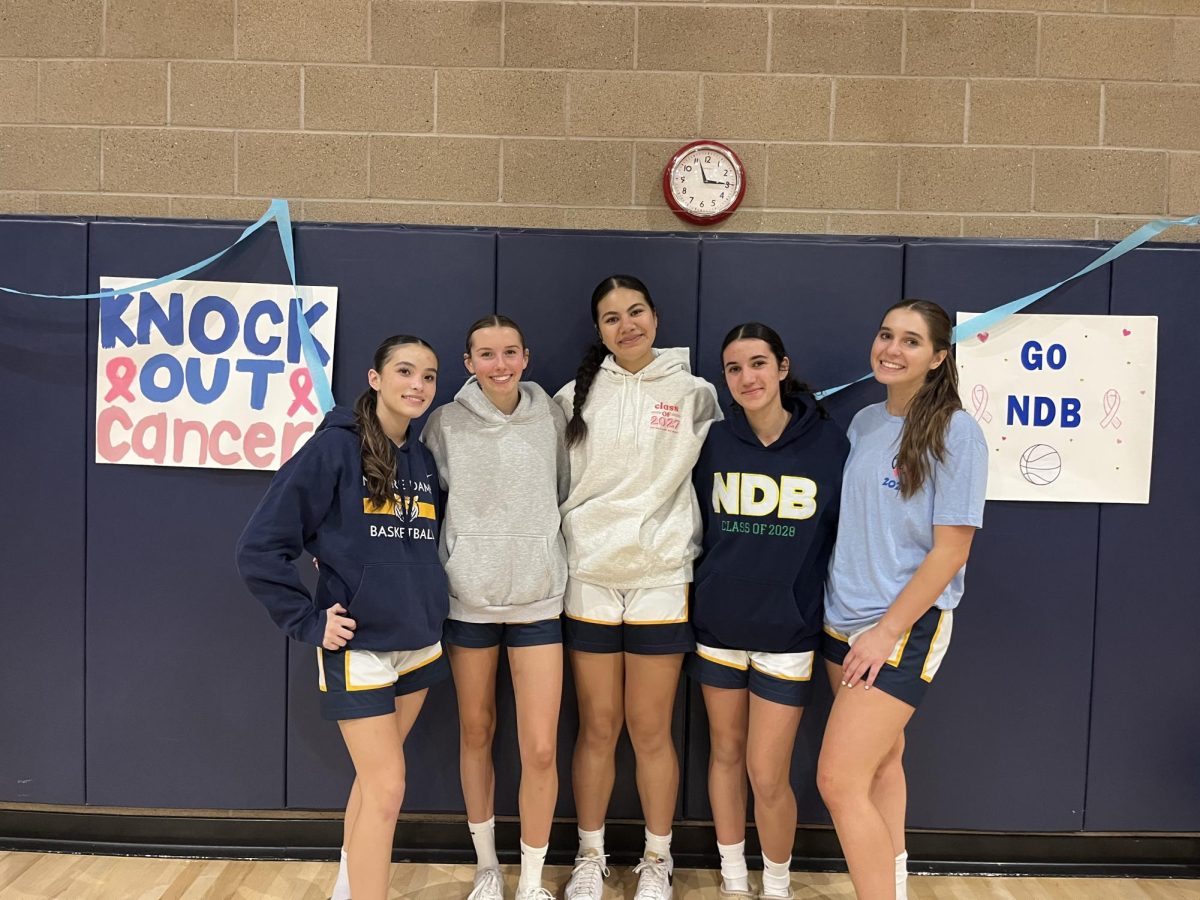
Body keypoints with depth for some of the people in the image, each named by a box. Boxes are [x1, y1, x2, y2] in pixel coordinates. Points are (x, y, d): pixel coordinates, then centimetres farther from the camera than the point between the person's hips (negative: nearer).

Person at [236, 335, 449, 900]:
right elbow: (259, 548, -14)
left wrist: (427, 606, 7)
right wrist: (308, 622, -13)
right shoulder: (335, 447, -13)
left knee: (374, 776, 18)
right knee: (387, 787, -3)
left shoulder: (424, 462, 5)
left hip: (420, 646, 6)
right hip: (357, 648, -6)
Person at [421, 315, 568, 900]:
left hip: (538, 599, 0)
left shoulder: (551, 417, -1)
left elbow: (562, 495, 9)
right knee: (475, 733, 14)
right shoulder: (446, 423, -4)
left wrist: (545, 557, 7)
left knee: (541, 749, -3)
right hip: (468, 599, 0)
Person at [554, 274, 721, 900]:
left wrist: (679, 543, 2)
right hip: (588, 578, 1)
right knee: (597, 729, 9)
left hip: (661, 580, -1)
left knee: (651, 731, 6)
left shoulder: (694, 393, 2)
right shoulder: (576, 396, 4)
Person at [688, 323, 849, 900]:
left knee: (767, 775, 0)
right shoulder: (716, 442, 0)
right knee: (725, 751, 16)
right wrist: (701, 598, 8)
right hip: (717, 625, 3)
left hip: (787, 631, -3)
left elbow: (844, 535, 0)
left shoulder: (829, 442, -8)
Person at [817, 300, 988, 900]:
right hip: (842, 621, 6)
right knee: (881, 761, 16)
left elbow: (951, 549, -14)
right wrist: (845, 618, 10)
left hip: (905, 626, -6)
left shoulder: (954, 431, -12)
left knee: (839, 781, -10)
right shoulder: (864, 422, 7)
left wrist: (887, 630, -16)